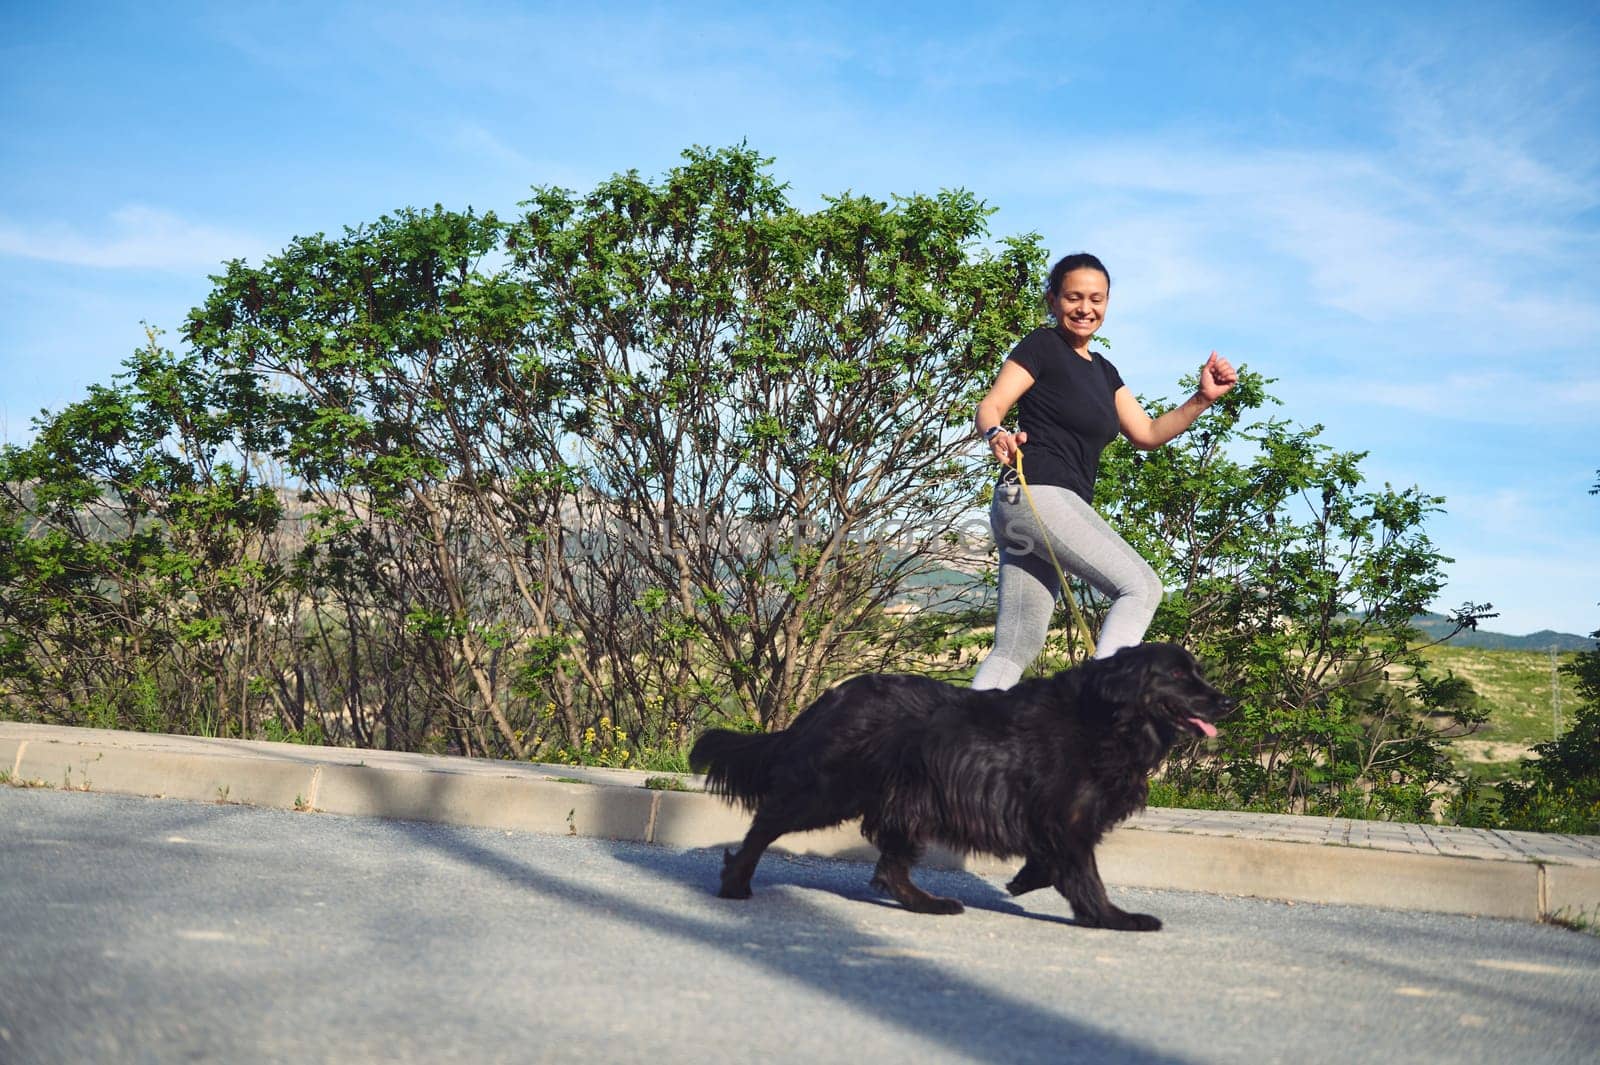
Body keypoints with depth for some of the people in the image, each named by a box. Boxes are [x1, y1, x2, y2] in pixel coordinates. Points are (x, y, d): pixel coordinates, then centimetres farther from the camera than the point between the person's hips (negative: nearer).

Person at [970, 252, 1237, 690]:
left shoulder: (1103, 371, 24)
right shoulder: (1042, 346, 0)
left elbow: (1147, 434, 23)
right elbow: (989, 408, -10)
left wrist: (1202, 398, 11)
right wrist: (997, 435, -33)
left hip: (1060, 506, 8)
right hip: (1036, 494, -8)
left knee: (1016, 650, 2)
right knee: (1141, 587, -14)